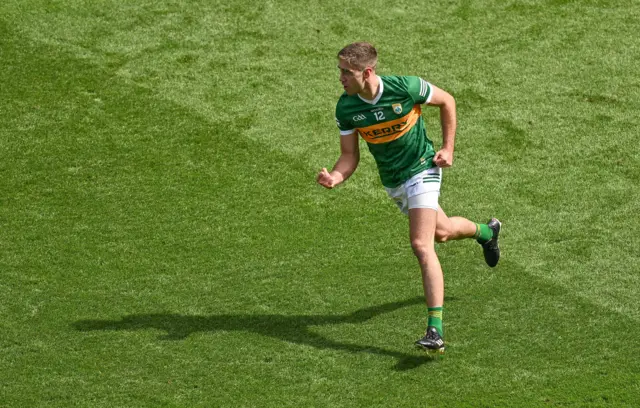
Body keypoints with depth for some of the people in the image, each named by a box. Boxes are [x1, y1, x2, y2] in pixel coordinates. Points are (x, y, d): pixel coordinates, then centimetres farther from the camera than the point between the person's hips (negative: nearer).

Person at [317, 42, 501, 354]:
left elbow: (446, 101, -6)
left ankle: (435, 331, -20)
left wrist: (448, 149, -7)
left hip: (422, 169, -6)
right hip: (391, 182, 6)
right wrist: (335, 177, -28)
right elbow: (350, 156, -6)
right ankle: (486, 231, 60)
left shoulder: (405, 87, -25)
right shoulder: (345, 108, -15)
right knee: (441, 232, 24)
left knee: (421, 245, -20)